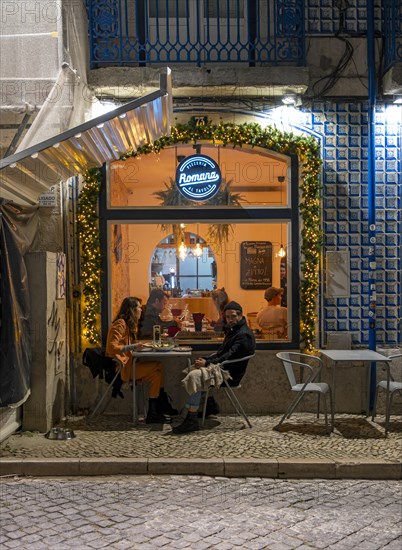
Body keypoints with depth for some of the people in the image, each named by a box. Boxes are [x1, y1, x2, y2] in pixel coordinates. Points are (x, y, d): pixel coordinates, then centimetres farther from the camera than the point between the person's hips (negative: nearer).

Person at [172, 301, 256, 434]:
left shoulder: (244, 335, -14)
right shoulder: (232, 330, 19)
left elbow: (229, 357, -22)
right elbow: (221, 353, 20)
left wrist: (207, 363, -21)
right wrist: (205, 359, 3)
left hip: (231, 375, -11)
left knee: (194, 376, -23)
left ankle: (191, 421, -23)